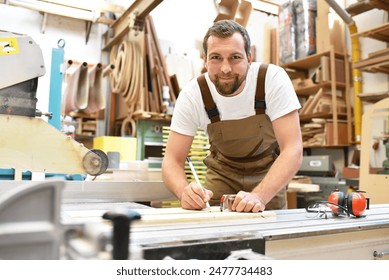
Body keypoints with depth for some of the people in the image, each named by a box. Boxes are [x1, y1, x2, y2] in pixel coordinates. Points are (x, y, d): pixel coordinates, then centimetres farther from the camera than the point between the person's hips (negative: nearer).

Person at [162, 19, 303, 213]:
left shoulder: (273, 79, -26)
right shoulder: (192, 94, -23)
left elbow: (293, 150, -29)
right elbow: (172, 160, -21)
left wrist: (258, 196, -44)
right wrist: (185, 192, -42)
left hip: (269, 170, 0)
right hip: (222, 172, 1)